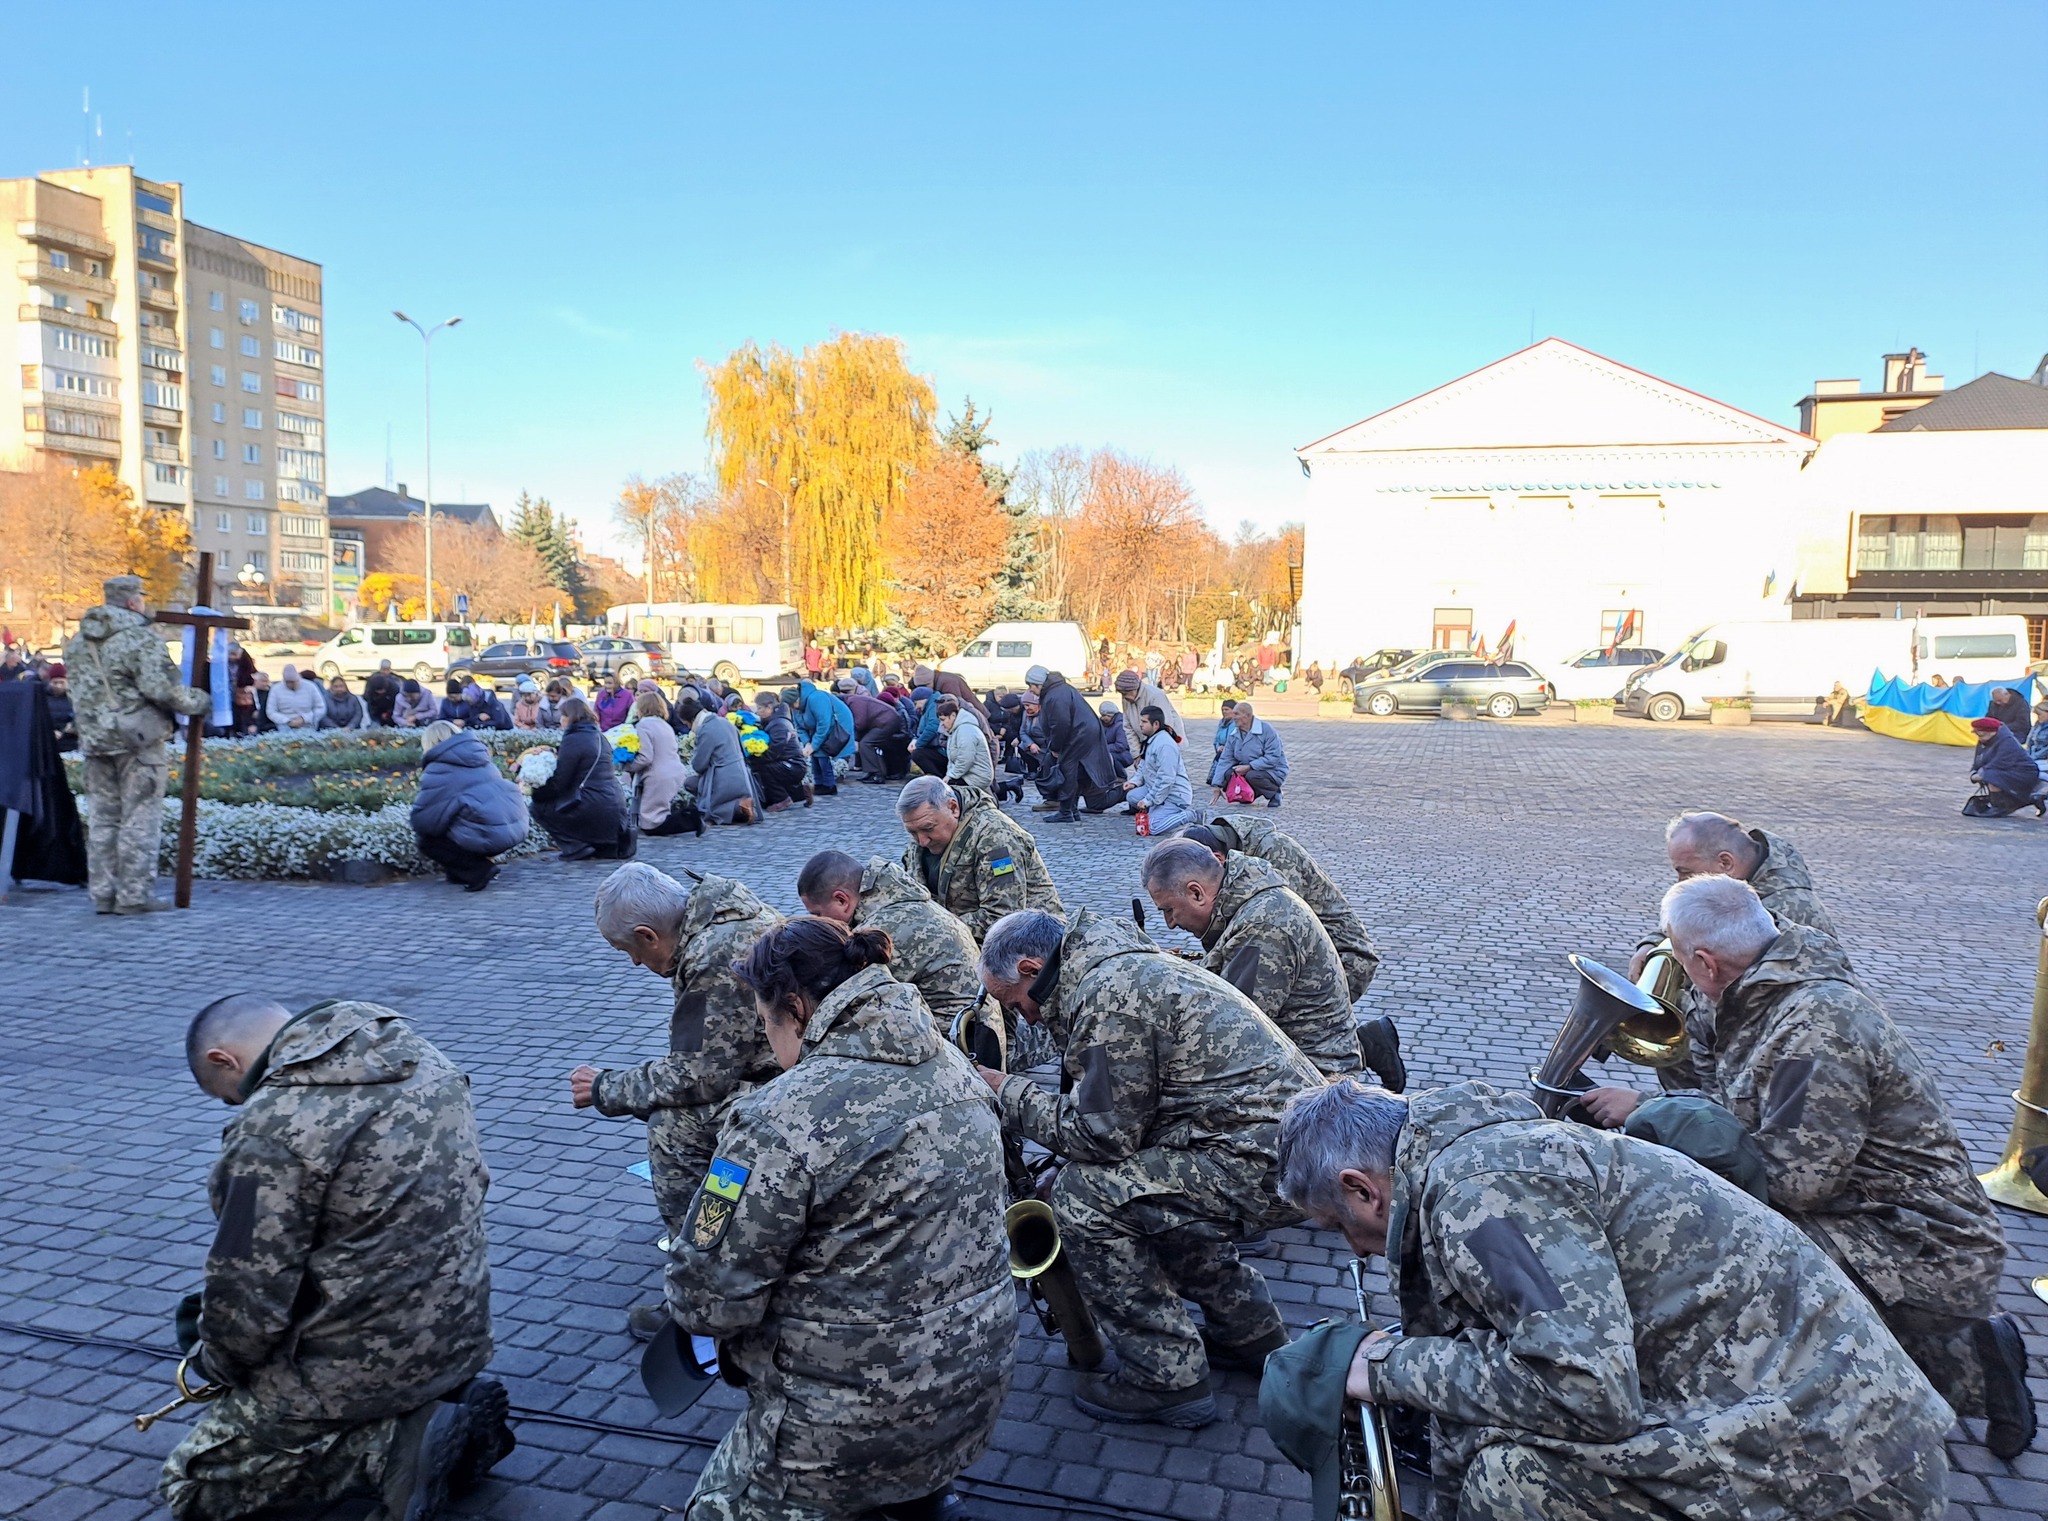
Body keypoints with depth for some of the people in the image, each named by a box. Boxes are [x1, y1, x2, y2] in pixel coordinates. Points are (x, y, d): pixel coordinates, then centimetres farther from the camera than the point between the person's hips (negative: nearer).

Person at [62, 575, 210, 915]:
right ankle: (134, 896, 0)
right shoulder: (141, 637, -13)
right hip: (138, 740, -7)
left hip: (94, 739, 7)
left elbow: (79, 690, 16)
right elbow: (161, 688, -19)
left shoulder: (78, 641, 13)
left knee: (103, 818, 12)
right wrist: (199, 701, -6)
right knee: (140, 819, -1)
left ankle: (103, 894, 16)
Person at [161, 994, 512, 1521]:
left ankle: (398, 1446, -5)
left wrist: (212, 1361, 6)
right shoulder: (415, 1056, 0)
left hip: (365, 1360, -8)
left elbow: (247, 1303, -17)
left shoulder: (272, 1130, -23)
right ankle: (449, 1403, 10)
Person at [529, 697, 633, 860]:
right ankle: (608, 843, 12)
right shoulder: (599, 737, 15)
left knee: (539, 807, 7)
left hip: (595, 809, -8)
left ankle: (577, 847, -2)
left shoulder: (573, 740, -9)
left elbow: (559, 784, -8)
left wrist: (534, 791, 6)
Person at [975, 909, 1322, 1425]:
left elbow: (1102, 1134, -13)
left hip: (1266, 1161, -11)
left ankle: (1168, 1380, 3)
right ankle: (1250, 1334, 35)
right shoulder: (1126, 965, 16)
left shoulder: (1108, 993, -16)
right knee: (1151, 1187, 25)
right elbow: (1127, 1116, 23)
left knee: (1083, 1195, -9)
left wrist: (1010, 1094, -1)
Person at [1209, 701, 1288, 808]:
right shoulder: (1233, 735, 2)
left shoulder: (1266, 729, -18)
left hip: (1273, 771, -6)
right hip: (1248, 770, 6)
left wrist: (1248, 767, -30)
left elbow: (1273, 758, -25)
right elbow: (1225, 760, -1)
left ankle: (1274, 793, -6)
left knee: (1252, 775, -36)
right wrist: (1217, 787, -9)